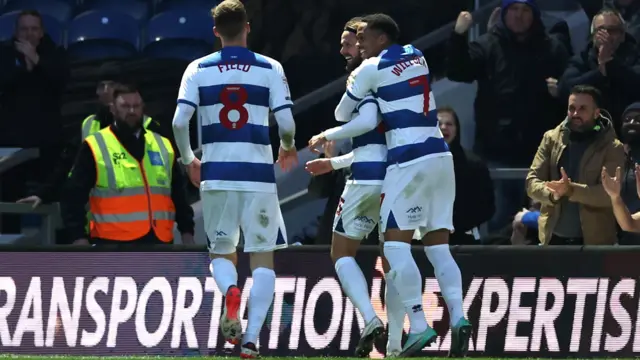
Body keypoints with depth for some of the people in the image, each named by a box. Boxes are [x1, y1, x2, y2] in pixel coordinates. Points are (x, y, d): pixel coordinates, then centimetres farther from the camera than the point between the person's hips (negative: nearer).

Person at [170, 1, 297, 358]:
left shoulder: (198, 70, 3)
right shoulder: (270, 69, 0)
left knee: (222, 252, 17)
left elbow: (179, 122, -5)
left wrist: (189, 161, 13)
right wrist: (288, 149, 17)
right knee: (263, 258, 9)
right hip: (258, 173, -1)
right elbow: (286, 124, -6)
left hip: (216, 173, 1)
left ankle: (230, 290, -17)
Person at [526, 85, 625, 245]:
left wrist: (572, 190, -30)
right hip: (554, 237, 3)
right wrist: (552, 192, -21)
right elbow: (532, 181, 2)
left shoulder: (611, 147, -5)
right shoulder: (551, 139, 6)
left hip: (594, 240, -3)